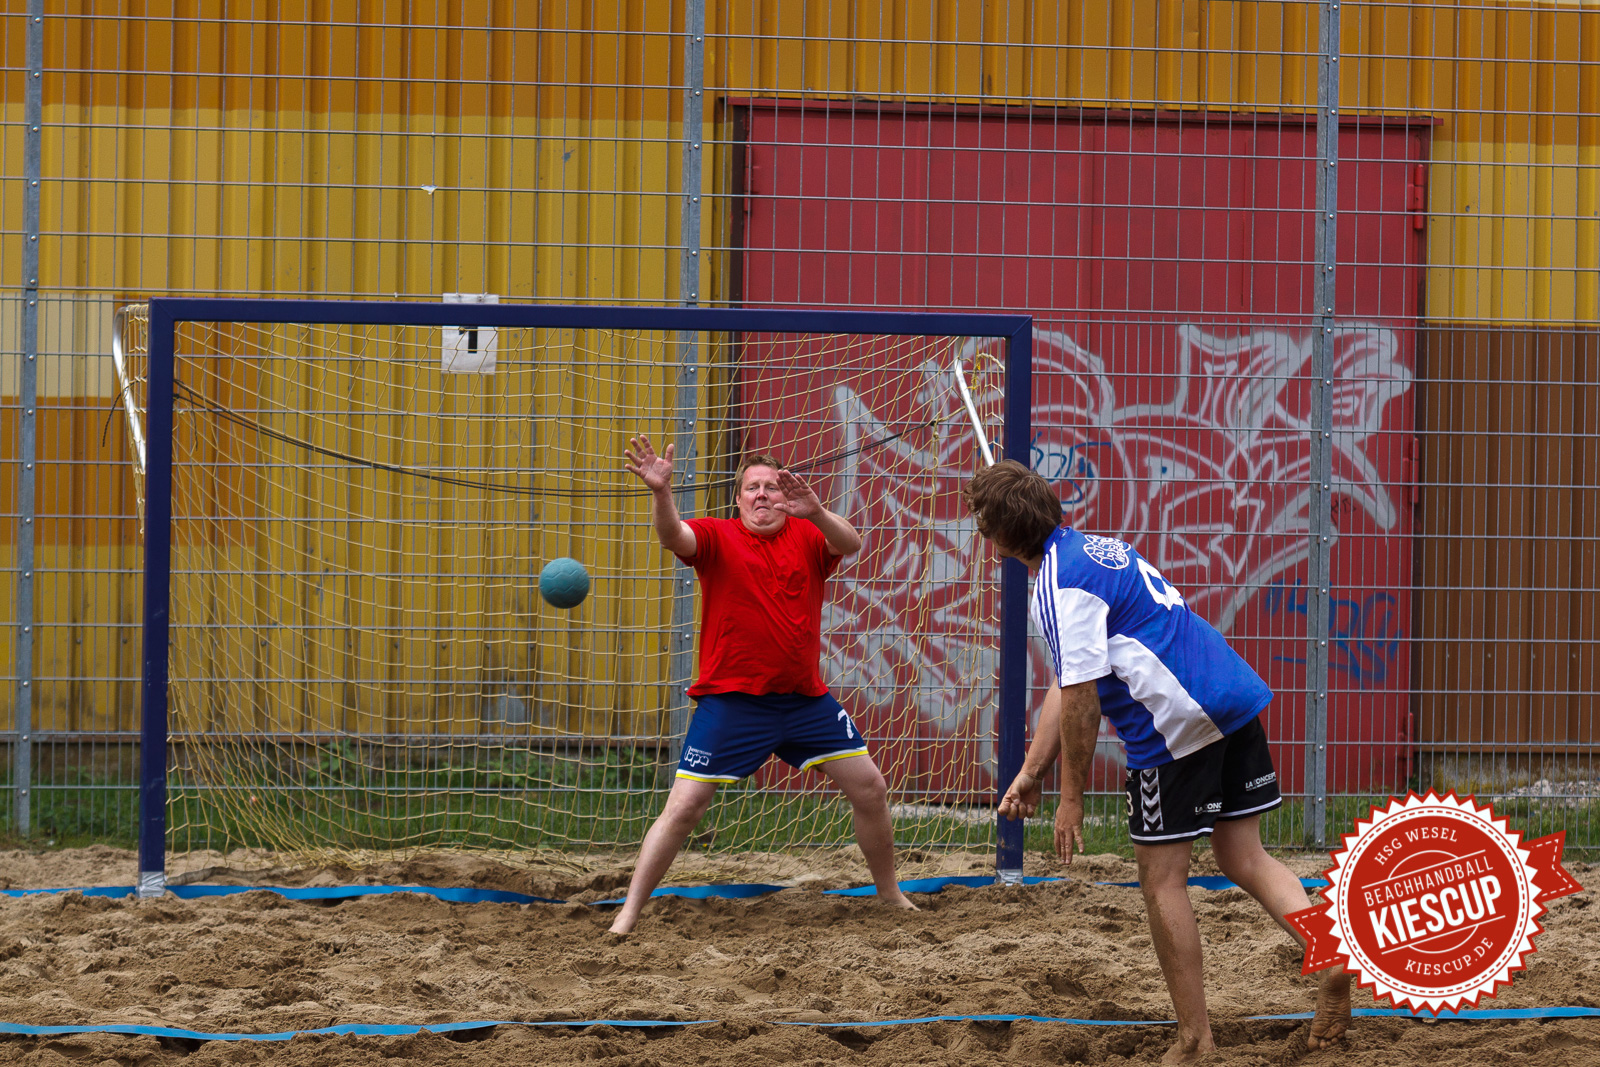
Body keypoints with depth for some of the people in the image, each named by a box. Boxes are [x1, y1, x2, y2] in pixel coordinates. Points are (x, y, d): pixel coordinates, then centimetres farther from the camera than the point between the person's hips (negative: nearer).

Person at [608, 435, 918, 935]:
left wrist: (816, 513, -38)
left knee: (870, 788, 6)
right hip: (732, 700, -3)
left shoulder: (807, 537, 3)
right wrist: (661, 492, -43)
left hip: (806, 700, 3)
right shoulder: (718, 537, -2)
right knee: (684, 807, -9)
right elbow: (673, 537, -22)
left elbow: (850, 543, -17)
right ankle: (628, 913, -2)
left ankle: (890, 893, 26)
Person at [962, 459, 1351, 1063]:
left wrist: (1072, 797, -7)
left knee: (1162, 881, 3)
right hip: (1236, 699, 9)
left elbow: (1080, 699, -15)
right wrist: (1031, 773, 26)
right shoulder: (1090, 549, 21)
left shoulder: (1059, 586, -11)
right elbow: (1068, 688, 26)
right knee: (1244, 860, 13)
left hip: (1177, 724, -9)